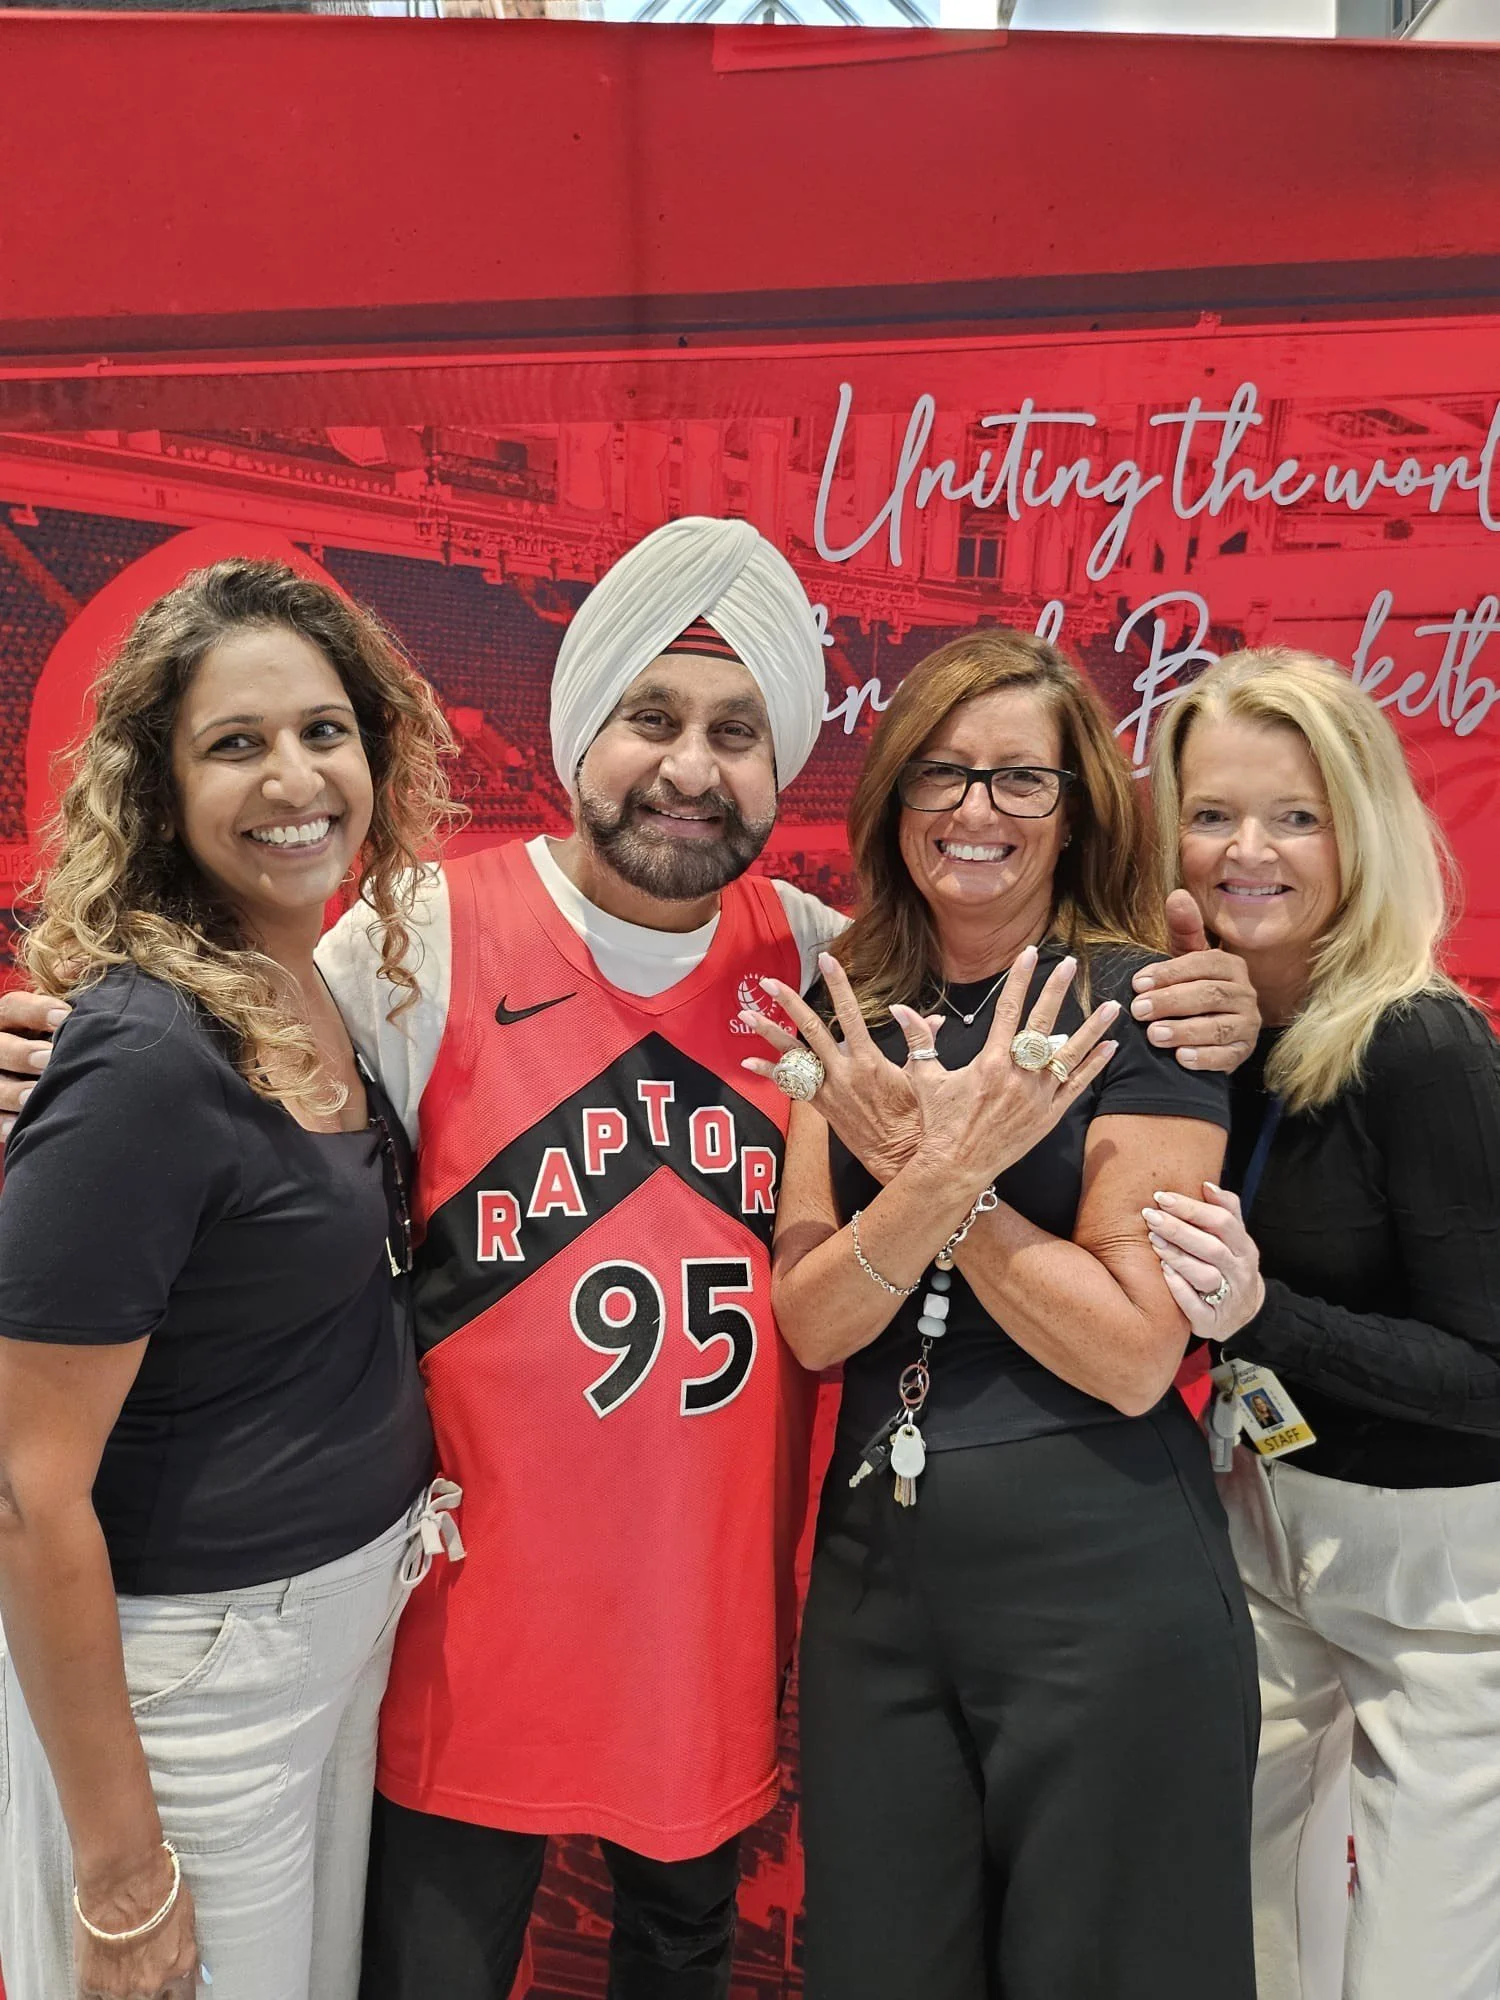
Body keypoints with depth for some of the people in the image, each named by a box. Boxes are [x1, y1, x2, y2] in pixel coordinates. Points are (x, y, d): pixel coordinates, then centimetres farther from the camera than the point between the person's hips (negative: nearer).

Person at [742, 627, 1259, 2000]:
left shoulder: (1136, 1006, -10)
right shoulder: (846, 1015, 4)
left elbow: (1133, 1358, -14)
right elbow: (811, 1324, -4)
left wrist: (936, 1168, -18)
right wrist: (936, 1170, -21)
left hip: (1102, 1585, -4)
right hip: (874, 1573, 4)